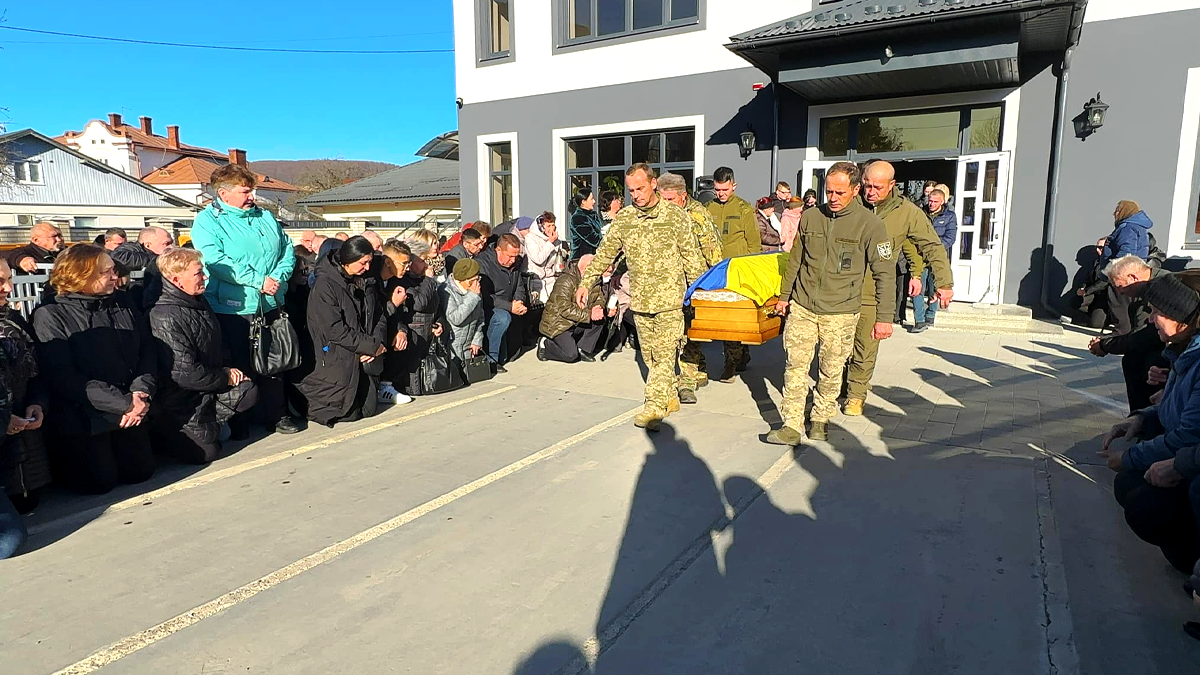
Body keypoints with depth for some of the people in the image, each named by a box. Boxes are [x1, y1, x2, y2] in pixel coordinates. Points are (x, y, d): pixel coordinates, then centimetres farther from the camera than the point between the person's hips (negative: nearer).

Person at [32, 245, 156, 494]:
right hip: (82, 417, -5)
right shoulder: (50, 316, -10)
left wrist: (141, 393, -14)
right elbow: (63, 377, -17)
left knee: (140, 471, 6)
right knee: (99, 481, -5)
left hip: (128, 411, 5)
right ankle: (60, 459, 24)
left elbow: (147, 351, 4)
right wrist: (124, 403, -22)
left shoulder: (122, 304, 6)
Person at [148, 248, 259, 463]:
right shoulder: (166, 318, -24)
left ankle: (208, 422, 6)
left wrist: (227, 368, 2)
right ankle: (163, 430, 16)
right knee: (204, 451, -7)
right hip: (182, 399, -8)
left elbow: (215, 348, 20)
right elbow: (185, 373, -26)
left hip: (210, 386, 8)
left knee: (248, 391, -10)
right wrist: (225, 377, -13)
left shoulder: (199, 302, 5)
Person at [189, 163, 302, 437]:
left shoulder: (265, 217, 12)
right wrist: (259, 281, -21)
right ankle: (236, 424, 17)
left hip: (270, 305, 5)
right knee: (237, 366, 5)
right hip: (232, 308, -5)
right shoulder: (208, 221, -5)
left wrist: (278, 277, -8)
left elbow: (287, 249, 11)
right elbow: (216, 262, -18)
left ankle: (277, 415, 23)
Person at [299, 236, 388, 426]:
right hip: (338, 361, -7)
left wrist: (377, 343, -10)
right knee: (347, 413, 0)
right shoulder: (325, 285, -16)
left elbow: (379, 316, 9)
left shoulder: (367, 282, 7)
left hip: (365, 360, 7)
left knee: (369, 409, 9)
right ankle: (307, 398, 26)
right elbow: (335, 330, -20)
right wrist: (373, 346, -17)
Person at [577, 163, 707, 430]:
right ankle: (670, 397, 24)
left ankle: (655, 405, -5)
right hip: (640, 299, 4)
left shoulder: (674, 215, -4)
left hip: (669, 297, -4)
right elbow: (604, 254, 11)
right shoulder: (623, 218, 5)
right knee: (650, 354, 10)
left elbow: (692, 256, 0)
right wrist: (585, 283, 5)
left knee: (664, 353, -8)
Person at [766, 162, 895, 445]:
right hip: (802, 307, 3)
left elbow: (885, 273, -5)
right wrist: (784, 296, 19)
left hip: (840, 313, -3)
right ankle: (792, 426, 7)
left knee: (831, 371, 7)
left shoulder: (871, 224, -7)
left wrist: (884, 317, -8)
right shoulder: (810, 217, 4)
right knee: (795, 366, 0)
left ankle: (821, 420, 27)